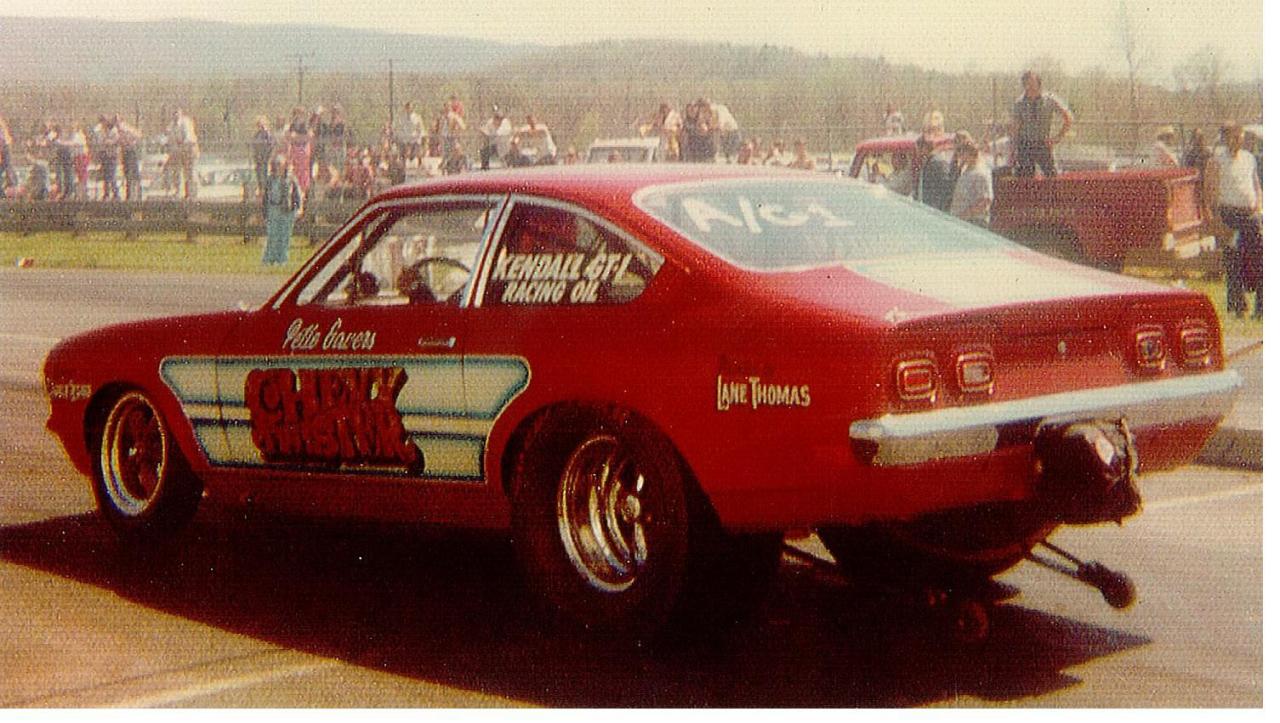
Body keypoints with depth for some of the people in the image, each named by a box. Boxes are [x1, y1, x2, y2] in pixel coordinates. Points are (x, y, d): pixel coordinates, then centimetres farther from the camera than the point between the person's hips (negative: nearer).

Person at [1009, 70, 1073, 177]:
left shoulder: (1050, 100, -3)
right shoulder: (1019, 103, 0)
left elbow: (1069, 118, 0)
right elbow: (1015, 128, 4)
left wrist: (1059, 137, -5)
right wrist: (1014, 151, 1)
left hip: (1044, 146, 0)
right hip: (1025, 147, 0)